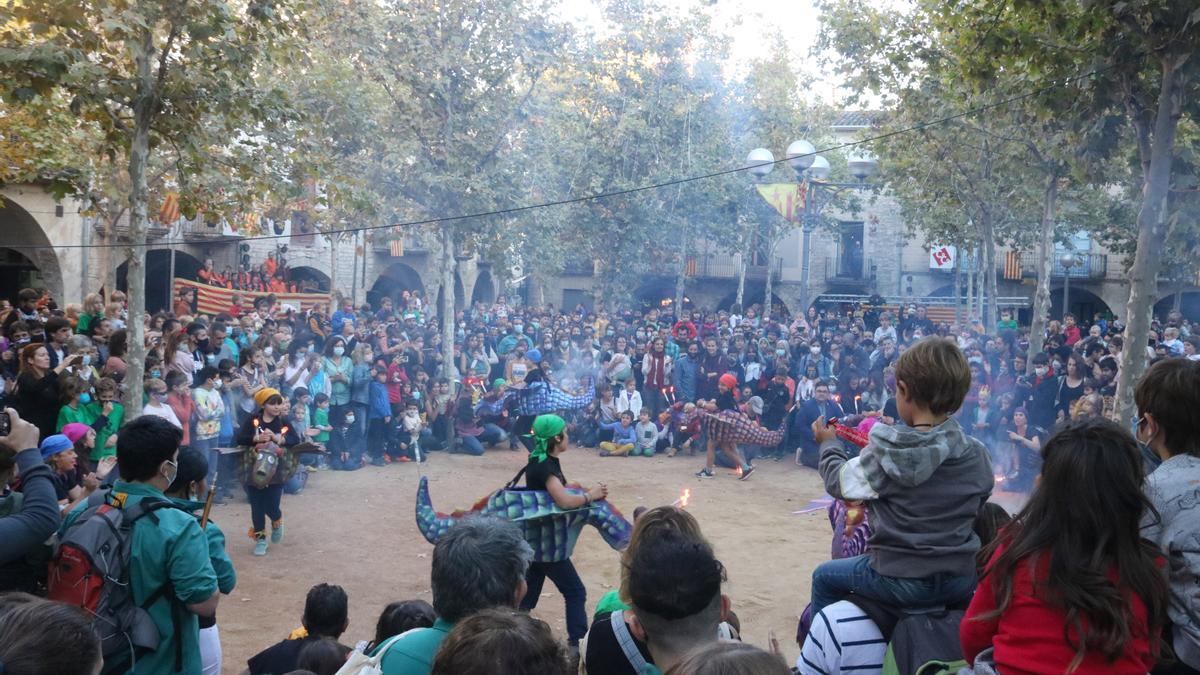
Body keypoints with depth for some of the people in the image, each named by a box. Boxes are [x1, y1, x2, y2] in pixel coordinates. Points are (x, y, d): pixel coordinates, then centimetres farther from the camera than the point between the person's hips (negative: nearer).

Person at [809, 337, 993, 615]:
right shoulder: (976, 455, -8)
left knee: (824, 576, 22)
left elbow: (838, 482, -1)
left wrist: (829, 445, 19)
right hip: (961, 582, 4)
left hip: (900, 581, -3)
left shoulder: (882, 456, -17)